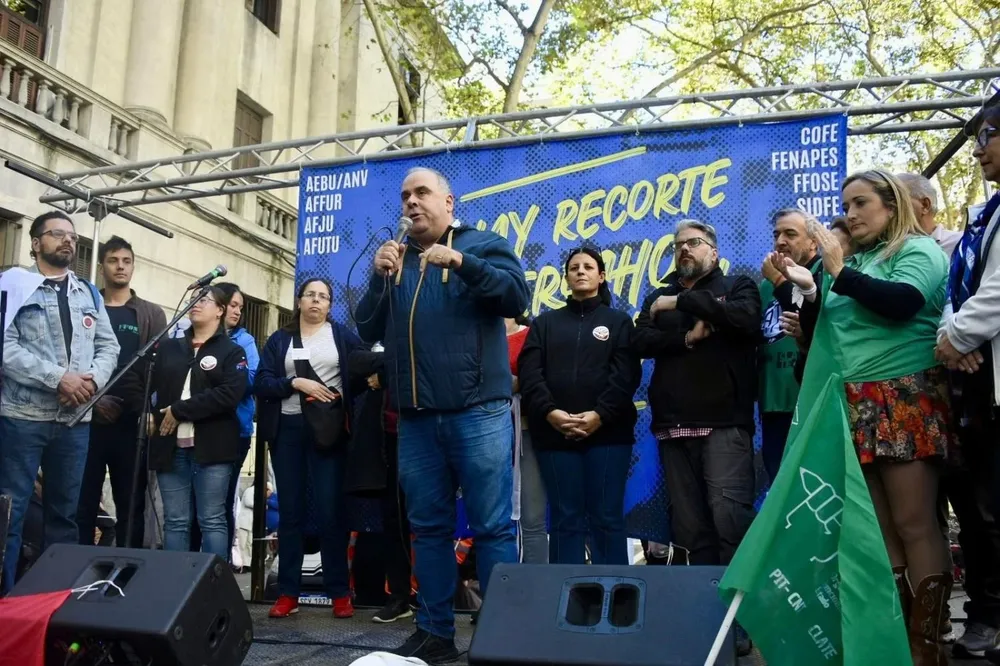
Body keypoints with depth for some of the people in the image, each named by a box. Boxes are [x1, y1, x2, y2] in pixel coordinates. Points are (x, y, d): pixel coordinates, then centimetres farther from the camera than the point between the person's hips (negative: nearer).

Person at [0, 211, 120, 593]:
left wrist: (93, 379, -8)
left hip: (76, 419, 5)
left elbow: (109, 345, 12)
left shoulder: (89, 294, 15)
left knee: (65, 512, 11)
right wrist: (57, 378, -18)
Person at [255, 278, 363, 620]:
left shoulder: (343, 335, 8)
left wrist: (346, 402, -12)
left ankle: (340, 592, 4)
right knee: (290, 511, 6)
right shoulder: (279, 340, 12)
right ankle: (287, 593, 13)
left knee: (330, 510, -4)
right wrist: (296, 382, -12)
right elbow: (261, 383, 2)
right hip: (287, 430, 2)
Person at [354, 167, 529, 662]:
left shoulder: (483, 244, 6)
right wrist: (379, 277, -4)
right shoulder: (395, 259, 17)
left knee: (492, 527, -2)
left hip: (477, 412, -4)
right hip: (416, 418, 5)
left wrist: (461, 261, -19)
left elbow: (517, 296, -10)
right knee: (429, 527, 10)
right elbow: (368, 331, 12)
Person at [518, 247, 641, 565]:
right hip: (554, 434, 2)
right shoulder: (545, 323, 17)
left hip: (607, 433, -1)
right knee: (565, 520, 4)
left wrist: (600, 414, -15)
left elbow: (626, 374, -1)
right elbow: (529, 373, 4)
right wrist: (549, 412, -13)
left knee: (607, 519, 0)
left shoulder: (619, 321, 13)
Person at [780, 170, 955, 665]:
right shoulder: (851, 262, 18)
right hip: (856, 405, 6)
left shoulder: (918, 249, 2)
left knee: (914, 524, -7)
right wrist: (809, 291, 2)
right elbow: (819, 334, 18)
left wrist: (840, 272, -14)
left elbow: (902, 303, -19)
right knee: (880, 528, 6)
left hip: (905, 399, -6)